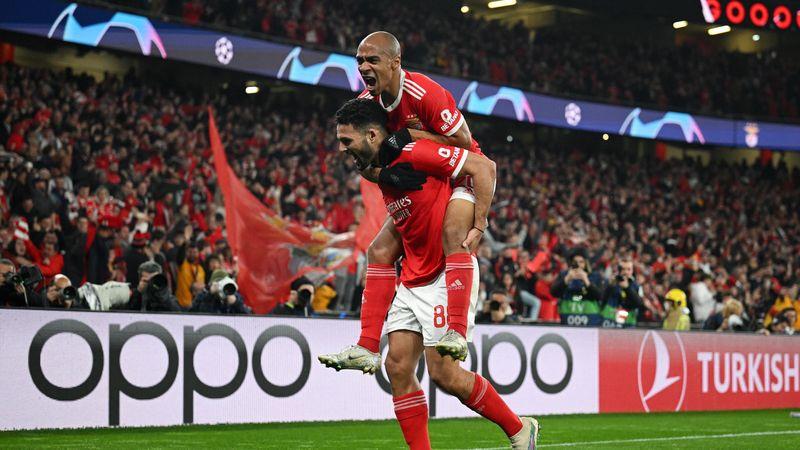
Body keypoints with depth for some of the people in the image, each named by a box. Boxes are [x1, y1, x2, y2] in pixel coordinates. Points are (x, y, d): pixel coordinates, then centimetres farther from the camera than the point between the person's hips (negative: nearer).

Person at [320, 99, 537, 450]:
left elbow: (484, 167, -18)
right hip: (412, 280, 9)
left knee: (444, 373, -9)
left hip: (446, 275, -9)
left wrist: (478, 227, -17)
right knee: (398, 367, 0)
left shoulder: (415, 154, -16)